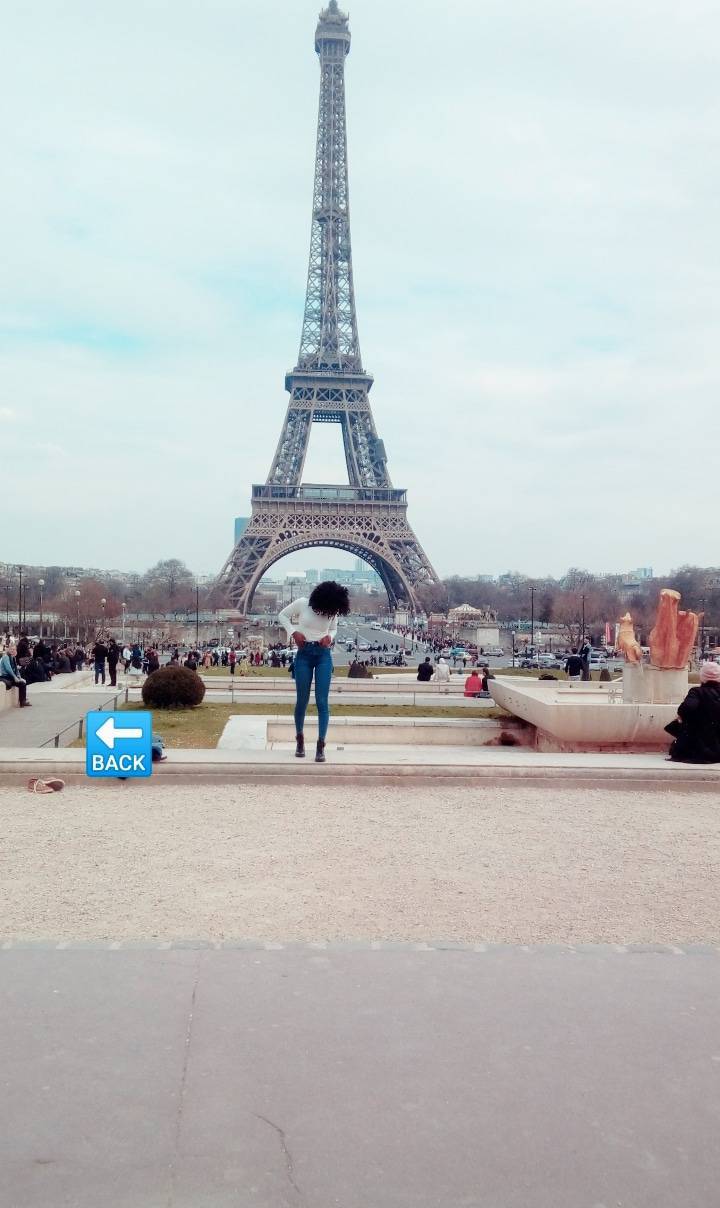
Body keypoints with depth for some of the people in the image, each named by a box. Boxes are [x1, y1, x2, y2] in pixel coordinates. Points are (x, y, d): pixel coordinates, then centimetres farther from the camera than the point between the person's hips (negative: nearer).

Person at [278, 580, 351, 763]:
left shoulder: (333, 611, -1)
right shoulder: (302, 603, -9)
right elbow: (282, 615, 5)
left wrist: (330, 637, -6)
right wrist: (294, 632, -10)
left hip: (323, 656, 1)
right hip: (304, 655, -1)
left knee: (322, 701, -6)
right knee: (302, 700, 5)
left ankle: (321, 746, -3)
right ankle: (300, 739, 27)